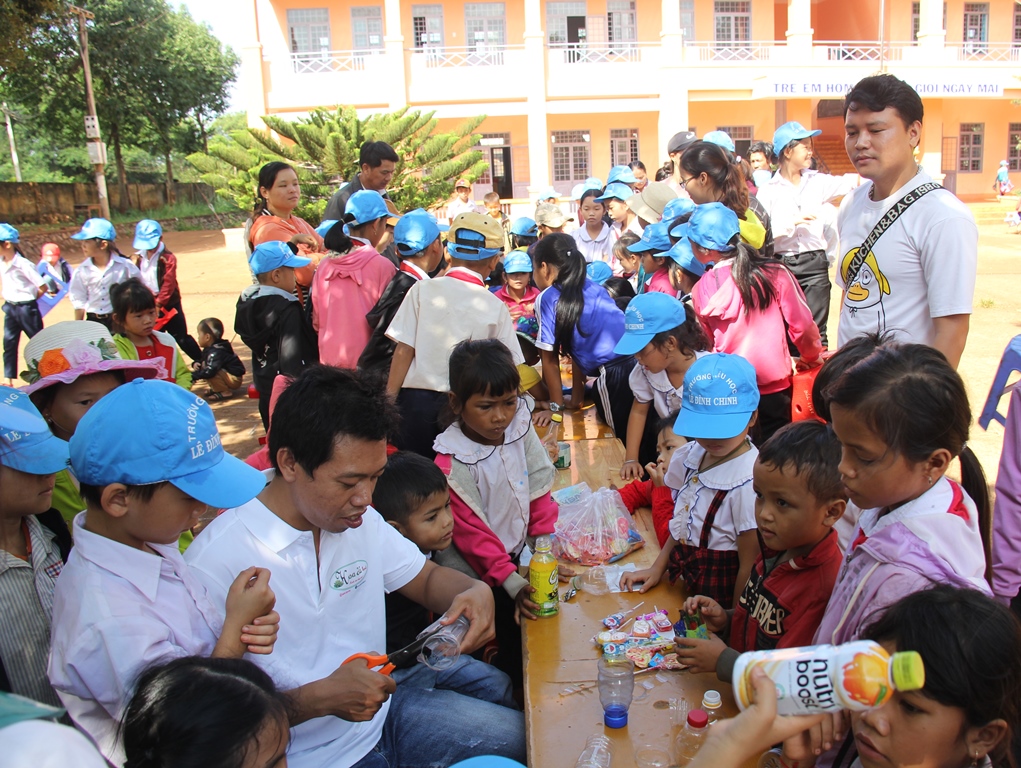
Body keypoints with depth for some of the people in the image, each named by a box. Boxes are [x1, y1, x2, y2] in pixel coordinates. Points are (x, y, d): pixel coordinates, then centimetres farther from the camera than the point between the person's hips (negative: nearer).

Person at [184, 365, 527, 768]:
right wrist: (319, 698, -28)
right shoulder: (216, 564, -22)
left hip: (384, 705, 7)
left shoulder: (361, 521, -1)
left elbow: (426, 578, 11)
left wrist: (475, 591, -11)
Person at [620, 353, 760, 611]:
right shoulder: (692, 455, -1)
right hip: (687, 586, 6)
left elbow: (749, 567, -17)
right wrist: (657, 568, 7)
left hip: (720, 595, -6)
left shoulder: (749, 481, -23)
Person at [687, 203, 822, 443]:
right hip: (774, 387, -1)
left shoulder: (701, 290, -7)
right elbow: (803, 325, -5)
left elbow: (708, 341, 5)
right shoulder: (775, 273, -10)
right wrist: (812, 358, 15)